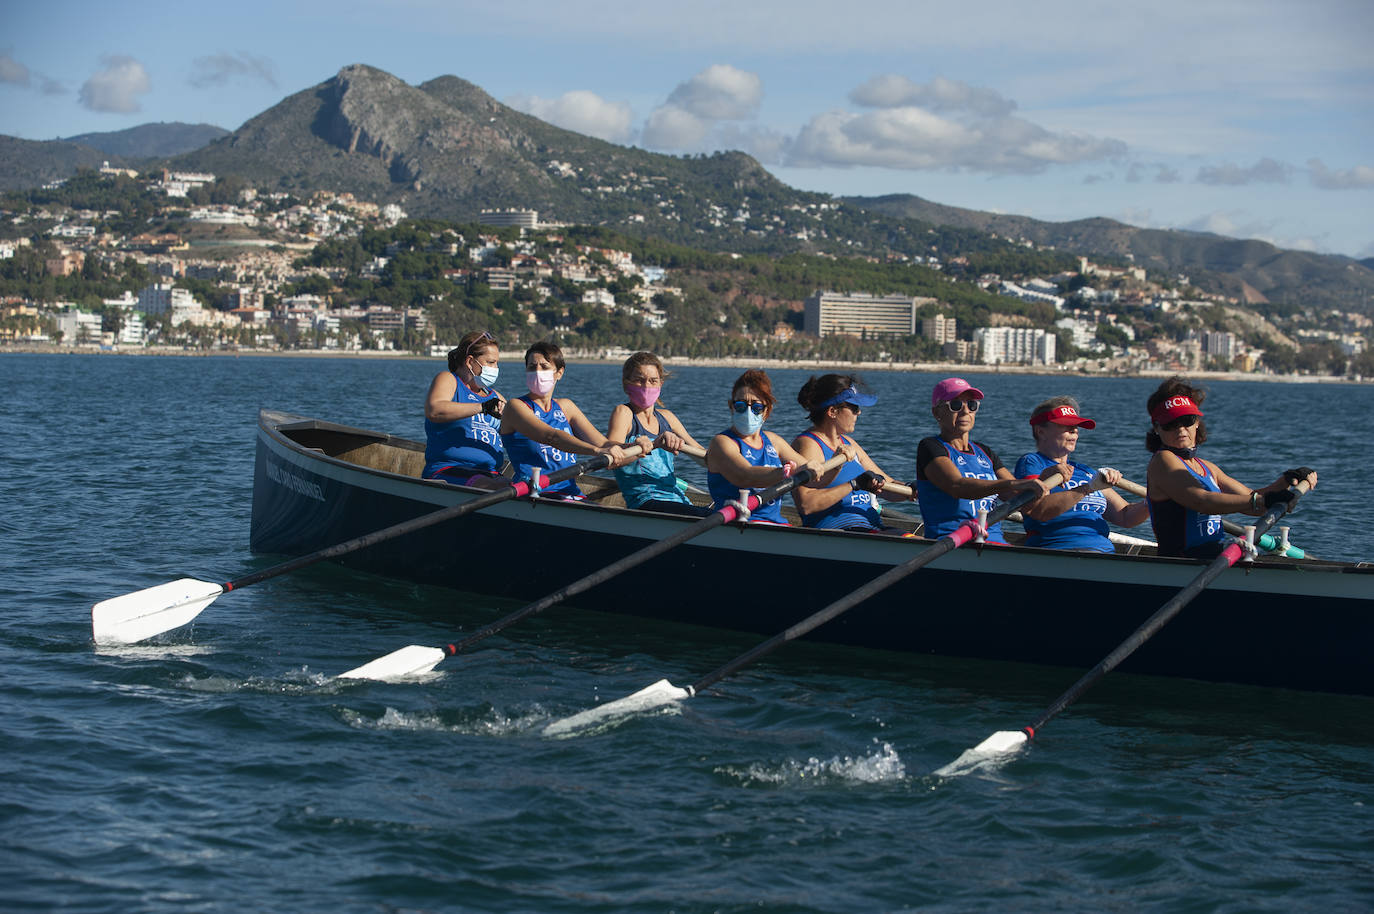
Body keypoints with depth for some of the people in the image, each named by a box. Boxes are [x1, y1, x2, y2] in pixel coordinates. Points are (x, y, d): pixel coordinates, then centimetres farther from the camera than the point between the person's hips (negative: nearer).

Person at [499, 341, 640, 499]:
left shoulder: (565, 406, 20)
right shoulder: (517, 406, 1)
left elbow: (602, 443, 11)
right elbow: (551, 437, -18)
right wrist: (597, 450, -32)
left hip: (570, 492, 6)